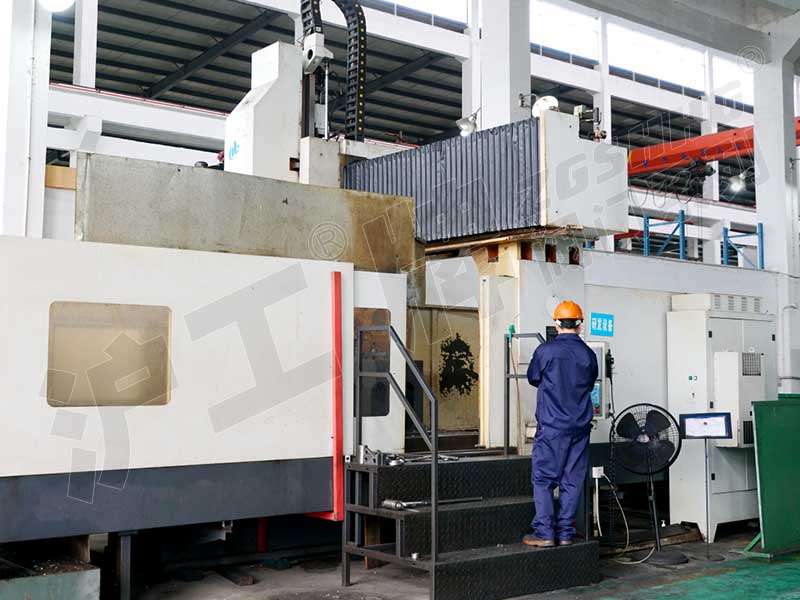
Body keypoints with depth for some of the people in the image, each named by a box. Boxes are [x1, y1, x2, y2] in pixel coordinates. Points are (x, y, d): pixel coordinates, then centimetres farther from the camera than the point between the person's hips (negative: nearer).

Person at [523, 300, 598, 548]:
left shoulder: (545, 351, -8)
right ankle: (565, 533, 12)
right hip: (580, 427, 4)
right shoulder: (588, 354, 2)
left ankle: (544, 533, 0)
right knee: (572, 481, 9)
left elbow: (533, 378, 8)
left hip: (552, 426, -4)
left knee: (543, 479, 3)